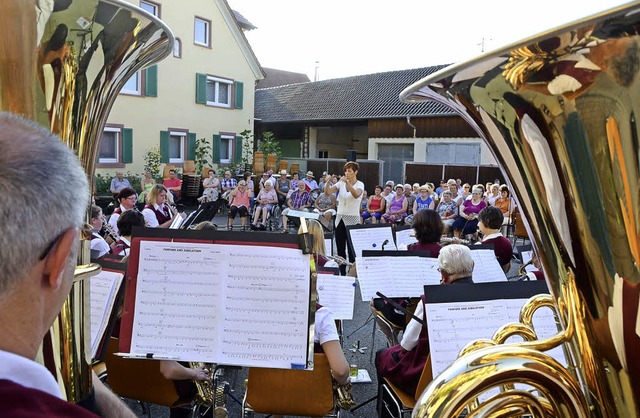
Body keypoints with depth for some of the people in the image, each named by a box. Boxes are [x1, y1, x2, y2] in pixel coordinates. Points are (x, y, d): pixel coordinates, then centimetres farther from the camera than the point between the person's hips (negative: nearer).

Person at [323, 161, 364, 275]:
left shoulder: (360, 184, -5)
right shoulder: (341, 183, 7)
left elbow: (356, 195, -28)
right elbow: (327, 192, -6)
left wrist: (347, 182, -39)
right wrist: (328, 181, -23)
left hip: (352, 219, -5)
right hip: (340, 218, 5)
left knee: (351, 249, -4)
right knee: (340, 249, 8)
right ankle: (342, 273, 17)